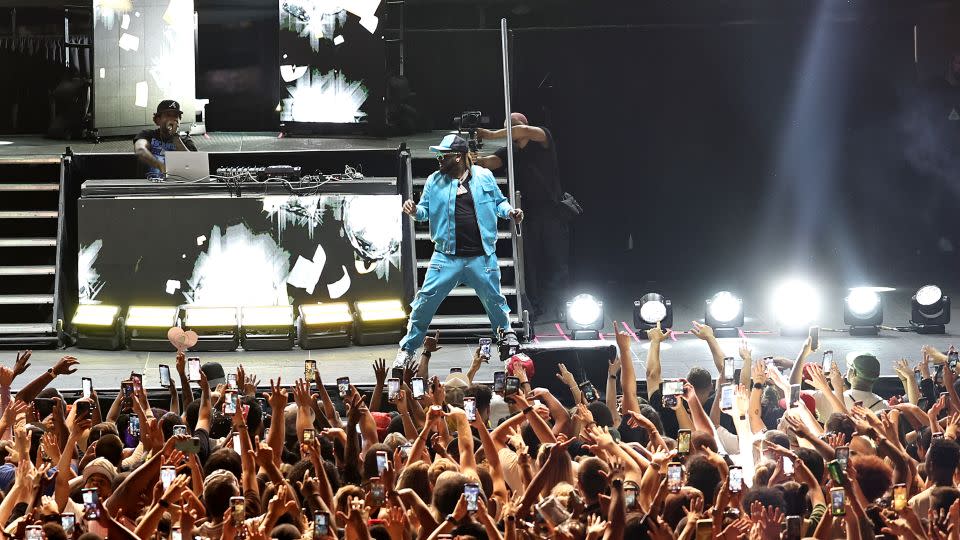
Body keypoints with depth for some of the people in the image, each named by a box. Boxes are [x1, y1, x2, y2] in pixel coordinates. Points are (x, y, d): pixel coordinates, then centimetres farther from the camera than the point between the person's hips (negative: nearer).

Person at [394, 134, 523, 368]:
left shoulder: (484, 177, 0)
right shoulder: (434, 181, 4)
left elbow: (498, 202, 10)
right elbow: (426, 210, 7)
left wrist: (510, 211, -10)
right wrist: (415, 210, -15)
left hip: (481, 256, 0)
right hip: (447, 256, 0)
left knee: (494, 302, 11)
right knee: (426, 300, -6)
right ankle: (407, 349, 5)